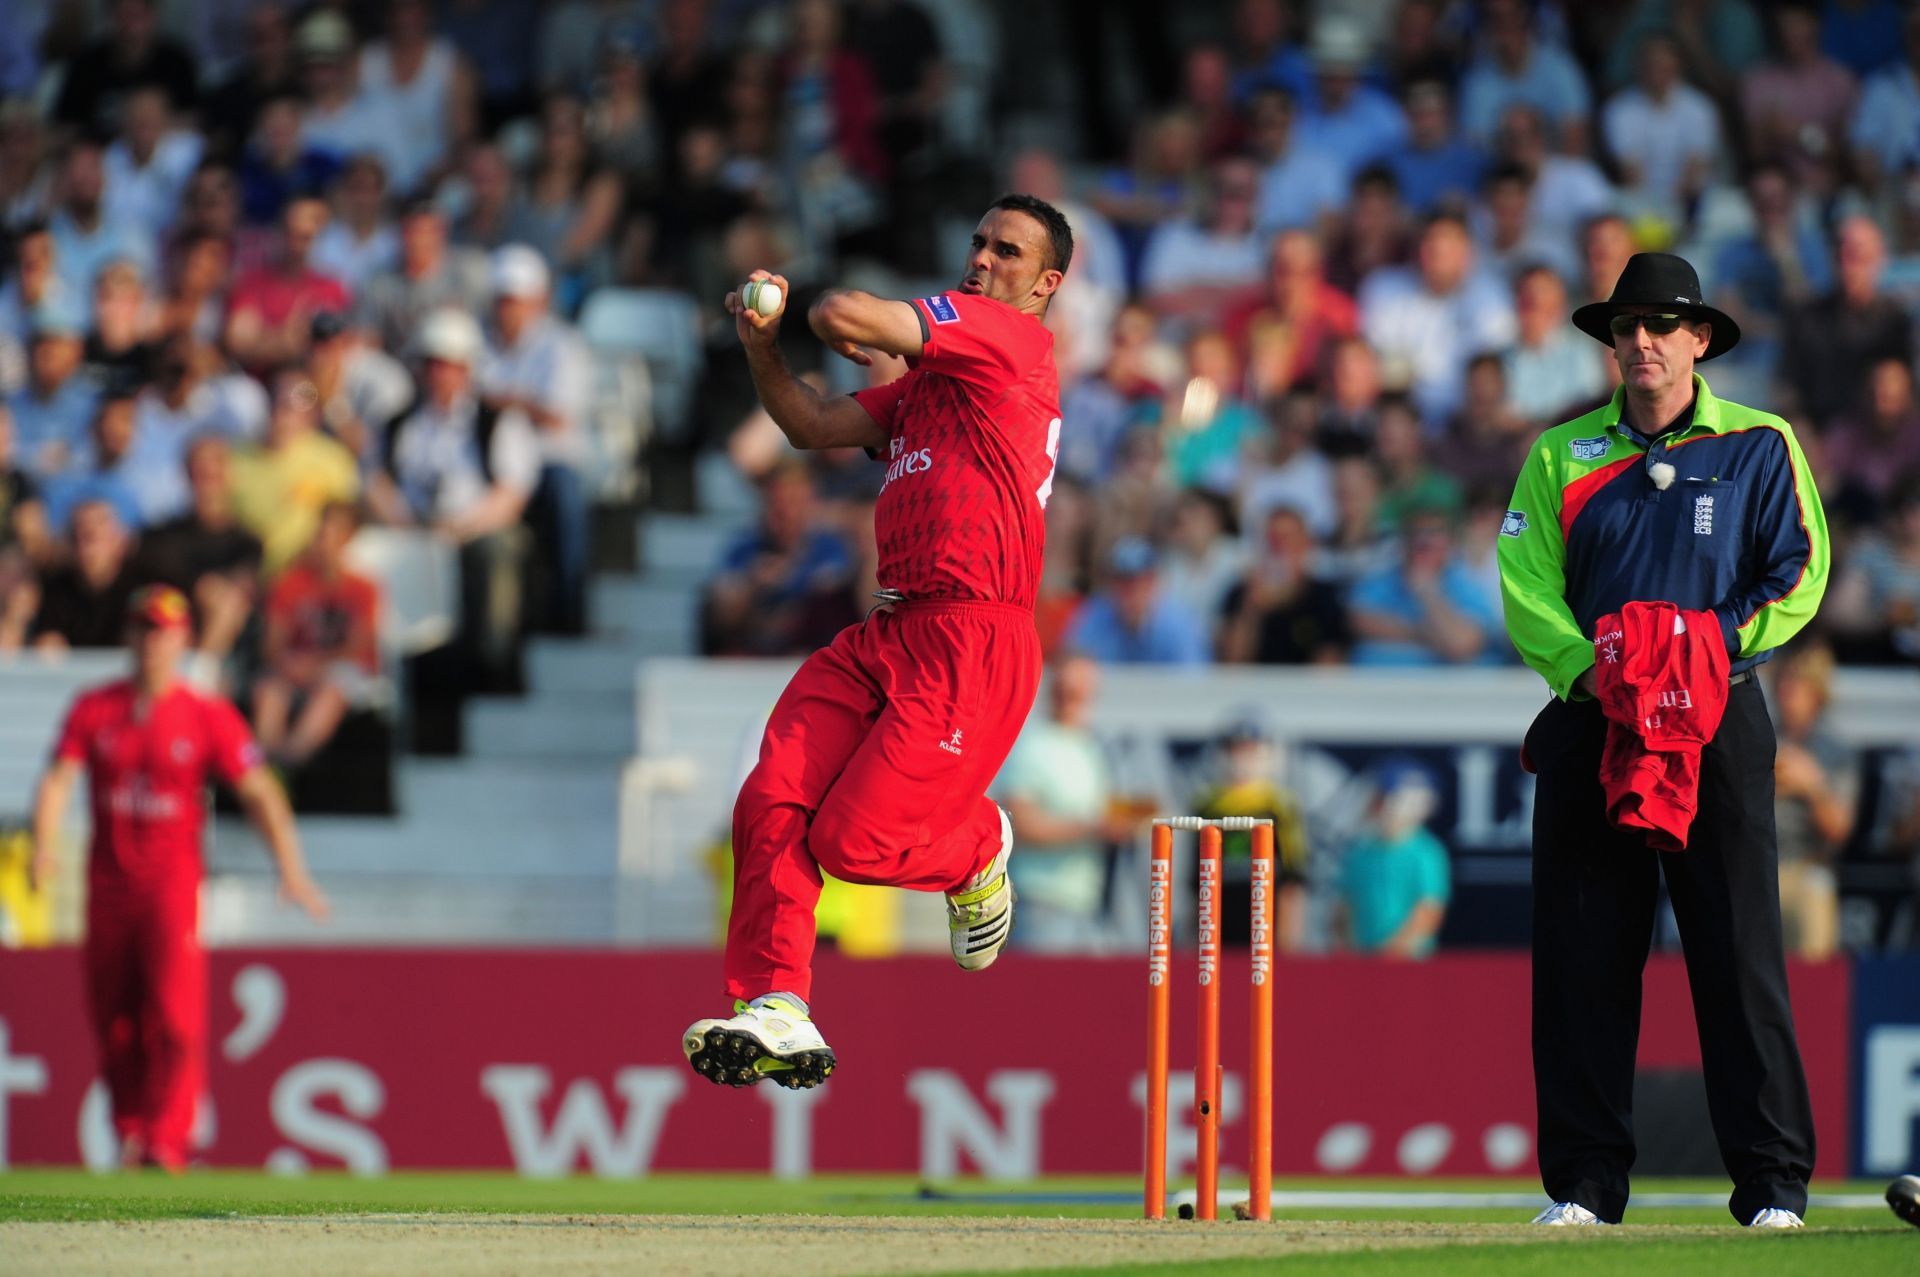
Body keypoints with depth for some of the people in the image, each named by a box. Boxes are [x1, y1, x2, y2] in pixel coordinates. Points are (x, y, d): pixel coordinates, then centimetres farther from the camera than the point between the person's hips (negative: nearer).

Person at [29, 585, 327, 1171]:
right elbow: (58, 778, -5)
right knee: (114, 1025, 6)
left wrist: (290, 869, -16)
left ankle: (166, 1145, -14)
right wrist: (43, 848, -24)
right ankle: (129, 1137, 18)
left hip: (172, 884, -3)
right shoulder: (94, 709, 5)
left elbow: (258, 792, -5)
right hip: (108, 882, 3)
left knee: (174, 1016, -15)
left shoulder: (208, 716, -1)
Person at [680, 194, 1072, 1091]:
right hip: (889, 632, 8)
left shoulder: (1012, 337, -3)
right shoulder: (928, 375, 25)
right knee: (772, 798, -11)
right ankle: (774, 1011, -12)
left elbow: (847, 315, -8)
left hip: (973, 641, -8)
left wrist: (841, 324, 15)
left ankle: (978, 847, 20)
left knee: (853, 840, -12)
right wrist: (763, 345, 5)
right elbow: (816, 427, 21)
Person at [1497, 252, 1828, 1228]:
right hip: (1591, 718, 2)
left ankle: (1773, 1182, -5)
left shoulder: (1758, 447, 6)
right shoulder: (1561, 456, 12)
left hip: (1719, 720, -2)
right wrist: (1588, 670, -13)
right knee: (1583, 957, 0)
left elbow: (1798, 575, 1)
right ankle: (1585, 1181, 4)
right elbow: (1528, 589, 5)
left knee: (1740, 953, -6)